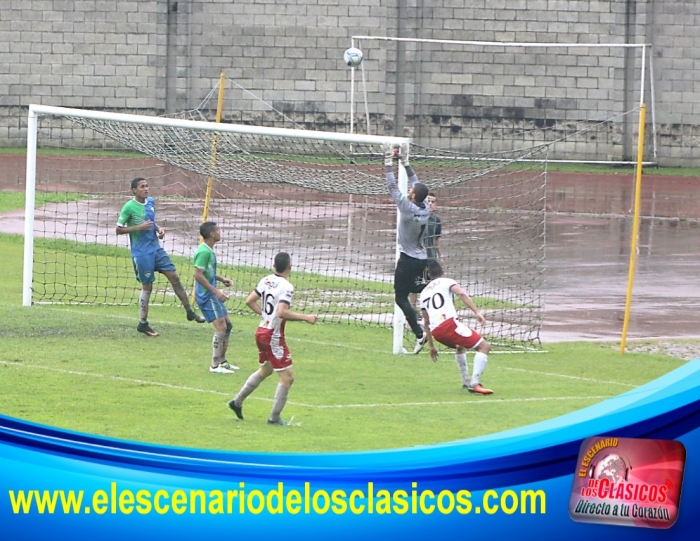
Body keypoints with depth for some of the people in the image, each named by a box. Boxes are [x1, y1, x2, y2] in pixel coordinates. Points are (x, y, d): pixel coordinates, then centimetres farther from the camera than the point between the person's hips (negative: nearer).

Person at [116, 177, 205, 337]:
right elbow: (119, 230, -11)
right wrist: (139, 227, -21)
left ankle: (189, 312, 13)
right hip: (141, 253, -6)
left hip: (156, 248, 6)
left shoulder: (151, 202, 6)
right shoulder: (129, 207, -13)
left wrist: (158, 228, 1)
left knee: (174, 277, 4)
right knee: (147, 287, 0)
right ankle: (142, 324, 13)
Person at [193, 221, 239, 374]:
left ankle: (221, 361, 24)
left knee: (227, 325, 15)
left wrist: (221, 279, 13)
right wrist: (216, 291, -24)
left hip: (212, 295, 11)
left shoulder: (209, 251, 13)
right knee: (221, 327, -12)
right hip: (206, 296, -11)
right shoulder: (204, 252, -19)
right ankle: (215, 365, -9)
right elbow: (198, 275, -24)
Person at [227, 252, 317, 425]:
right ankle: (274, 417, 2)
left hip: (261, 331, 9)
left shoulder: (266, 281, 3)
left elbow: (250, 301, 11)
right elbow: (282, 312, -31)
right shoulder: (286, 287, -20)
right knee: (287, 377, -1)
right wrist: (305, 318, -25)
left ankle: (237, 402, 33)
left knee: (265, 370, 29)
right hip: (274, 337, -9)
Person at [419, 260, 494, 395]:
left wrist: (431, 345, 39)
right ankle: (475, 384, -18)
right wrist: (477, 312, -16)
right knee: (484, 346, -2)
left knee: (461, 346, 37)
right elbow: (461, 294, -8)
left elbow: (426, 322, 32)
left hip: (435, 331, 6)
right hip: (449, 323, -6)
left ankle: (466, 382, 33)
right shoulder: (446, 282, 14)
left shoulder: (424, 293, 29)